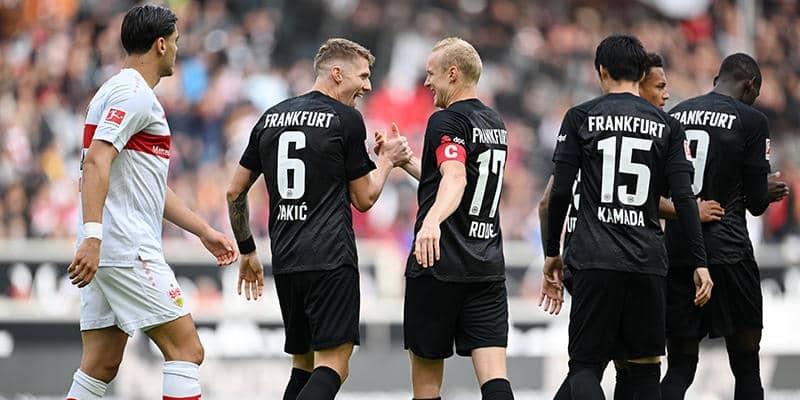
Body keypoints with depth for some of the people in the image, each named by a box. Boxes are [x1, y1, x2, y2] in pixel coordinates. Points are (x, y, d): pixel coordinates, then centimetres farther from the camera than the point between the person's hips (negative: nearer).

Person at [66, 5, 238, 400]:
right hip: (128, 249, -10)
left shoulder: (119, 91, 23)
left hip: (103, 251, 10)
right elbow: (96, 162, -23)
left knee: (101, 367, 8)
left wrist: (205, 231, 27)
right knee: (186, 350, -8)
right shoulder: (134, 93, -10)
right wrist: (92, 237, -32)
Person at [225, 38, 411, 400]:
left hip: (284, 261, 7)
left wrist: (247, 252, 26)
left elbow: (235, 192, 16)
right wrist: (388, 160, 19)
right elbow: (364, 199, 2)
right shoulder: (346, 119, -4)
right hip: (331, 258, -7)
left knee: (303, 365, 16)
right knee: (332, 365, -11)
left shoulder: (271, 118, 14)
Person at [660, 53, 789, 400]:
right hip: (727, 251, -5)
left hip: (676, 251, 5)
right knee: (746, 367, 6)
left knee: (680, 366, 7)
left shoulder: (675, 115, 12)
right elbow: (757, 202, -7)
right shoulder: (751, 120, -4)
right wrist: (766, 193, 18)